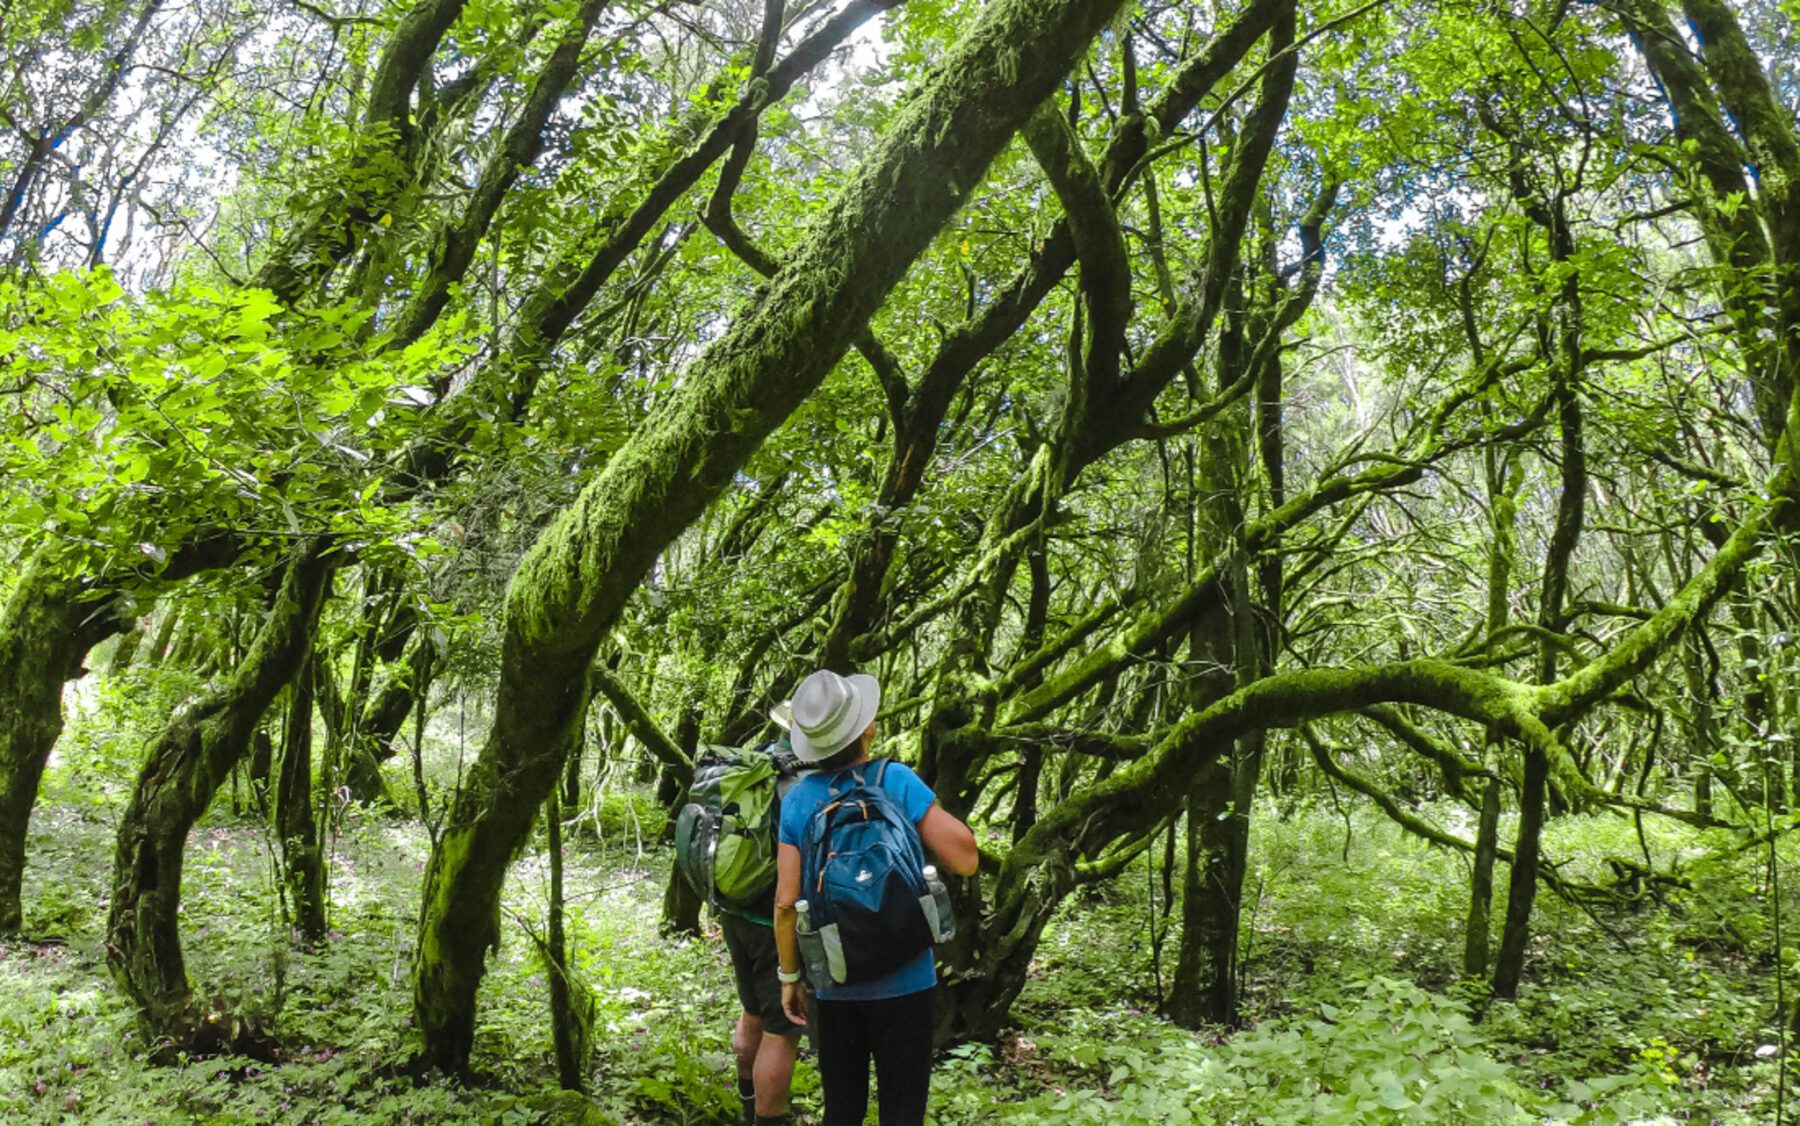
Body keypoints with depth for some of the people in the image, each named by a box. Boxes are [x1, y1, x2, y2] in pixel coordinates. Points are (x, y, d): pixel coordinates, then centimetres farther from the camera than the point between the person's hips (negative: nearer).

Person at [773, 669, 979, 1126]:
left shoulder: (797, 800, -3)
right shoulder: (896, 781, -11)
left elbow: (786, 902, -3)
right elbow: (965, 860, -13)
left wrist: (789, 976, 8)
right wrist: (934, 805, 3)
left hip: (835, 985, 3)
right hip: (903, 980, -3)